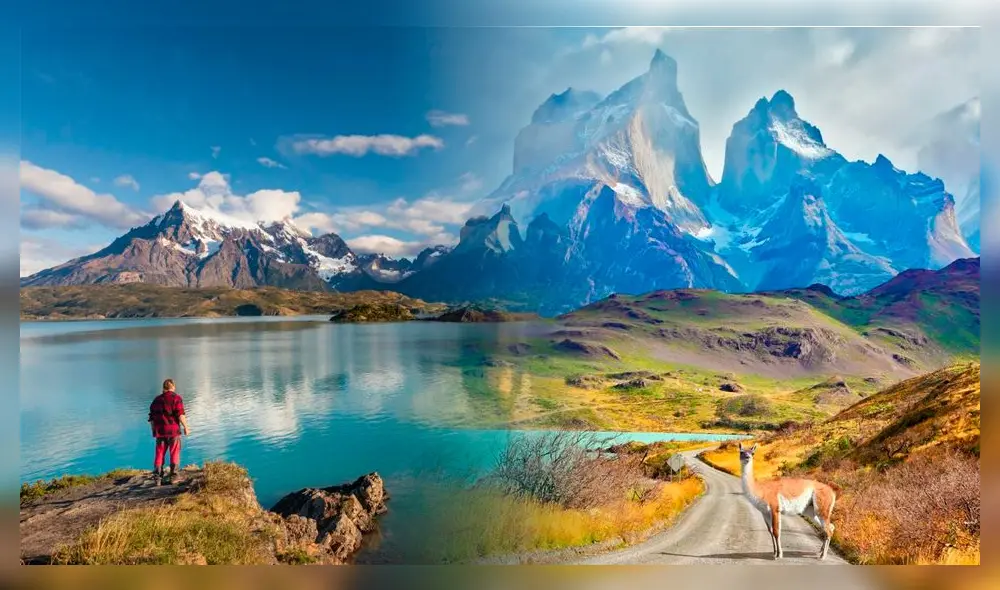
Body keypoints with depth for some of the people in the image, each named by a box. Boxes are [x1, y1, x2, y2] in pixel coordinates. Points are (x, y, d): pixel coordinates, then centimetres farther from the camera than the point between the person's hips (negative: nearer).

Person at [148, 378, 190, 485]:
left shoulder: (156, 400, 12)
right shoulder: (176, 398, -5)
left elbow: (152, 418, 13)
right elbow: (180, 414, -14)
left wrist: (154, 430, 22)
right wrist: (185, 427, -7)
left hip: (160, 431, 4)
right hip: (173, 430, -4)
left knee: (159, 454, 9)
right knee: (174, 454, 5)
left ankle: (157, 477, 2)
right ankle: (172, 476, 6)